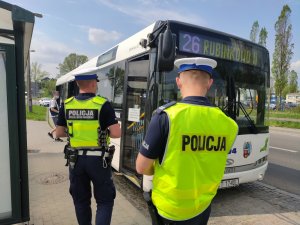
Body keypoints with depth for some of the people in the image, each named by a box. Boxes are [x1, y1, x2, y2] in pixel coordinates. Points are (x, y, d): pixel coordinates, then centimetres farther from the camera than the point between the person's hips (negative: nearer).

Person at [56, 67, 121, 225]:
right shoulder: (103, 105, -13)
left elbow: (59, 133, 6)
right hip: (98, 159, -4)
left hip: (75, 159, 4)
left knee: (80, 200, 21)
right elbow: (116, 133, -17)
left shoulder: (67, 105, -1)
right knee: (105, 200, 11)